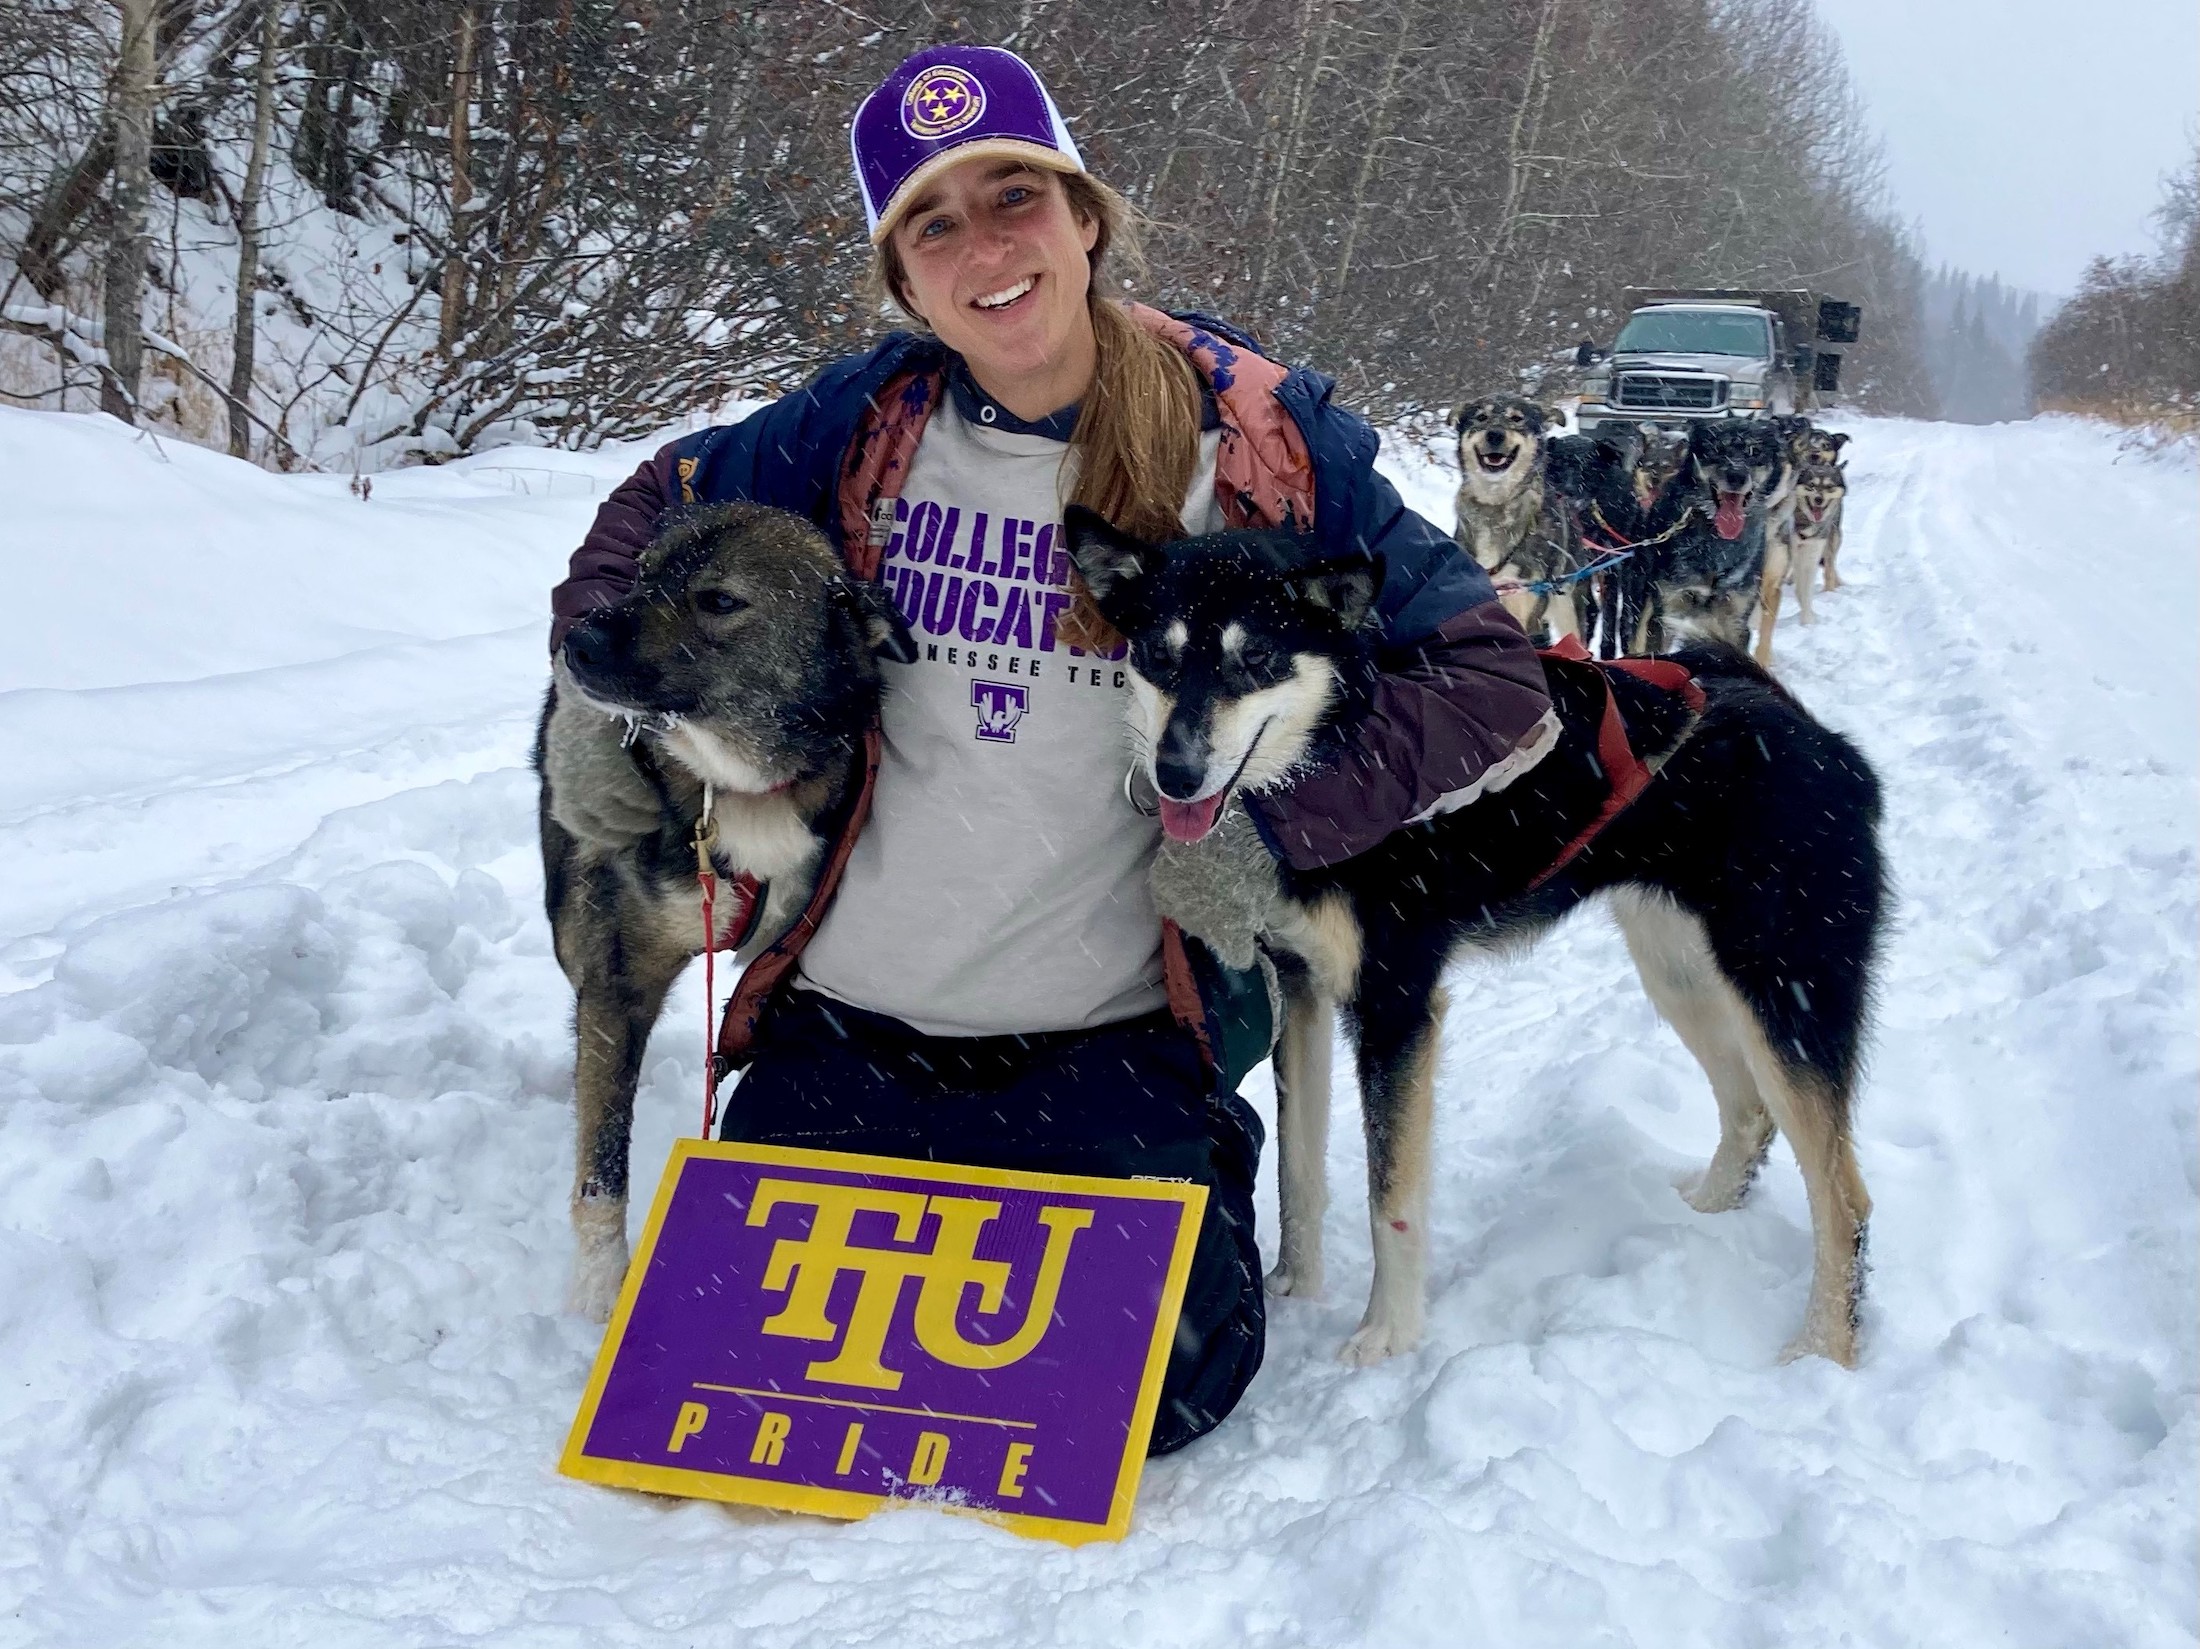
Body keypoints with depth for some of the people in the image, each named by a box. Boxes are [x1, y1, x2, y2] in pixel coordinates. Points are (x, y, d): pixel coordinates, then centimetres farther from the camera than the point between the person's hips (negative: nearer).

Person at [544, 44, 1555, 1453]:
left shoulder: (1254, 443, -9)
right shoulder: (869, 421, -2)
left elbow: (1494, 679, -7)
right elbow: (663, 507, 17)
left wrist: (1268, 830, -16)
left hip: (1113, 1053, -2)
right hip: (845, 1031, 3)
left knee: (1143, 1395, -9)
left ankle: (1210, 1159, 23)